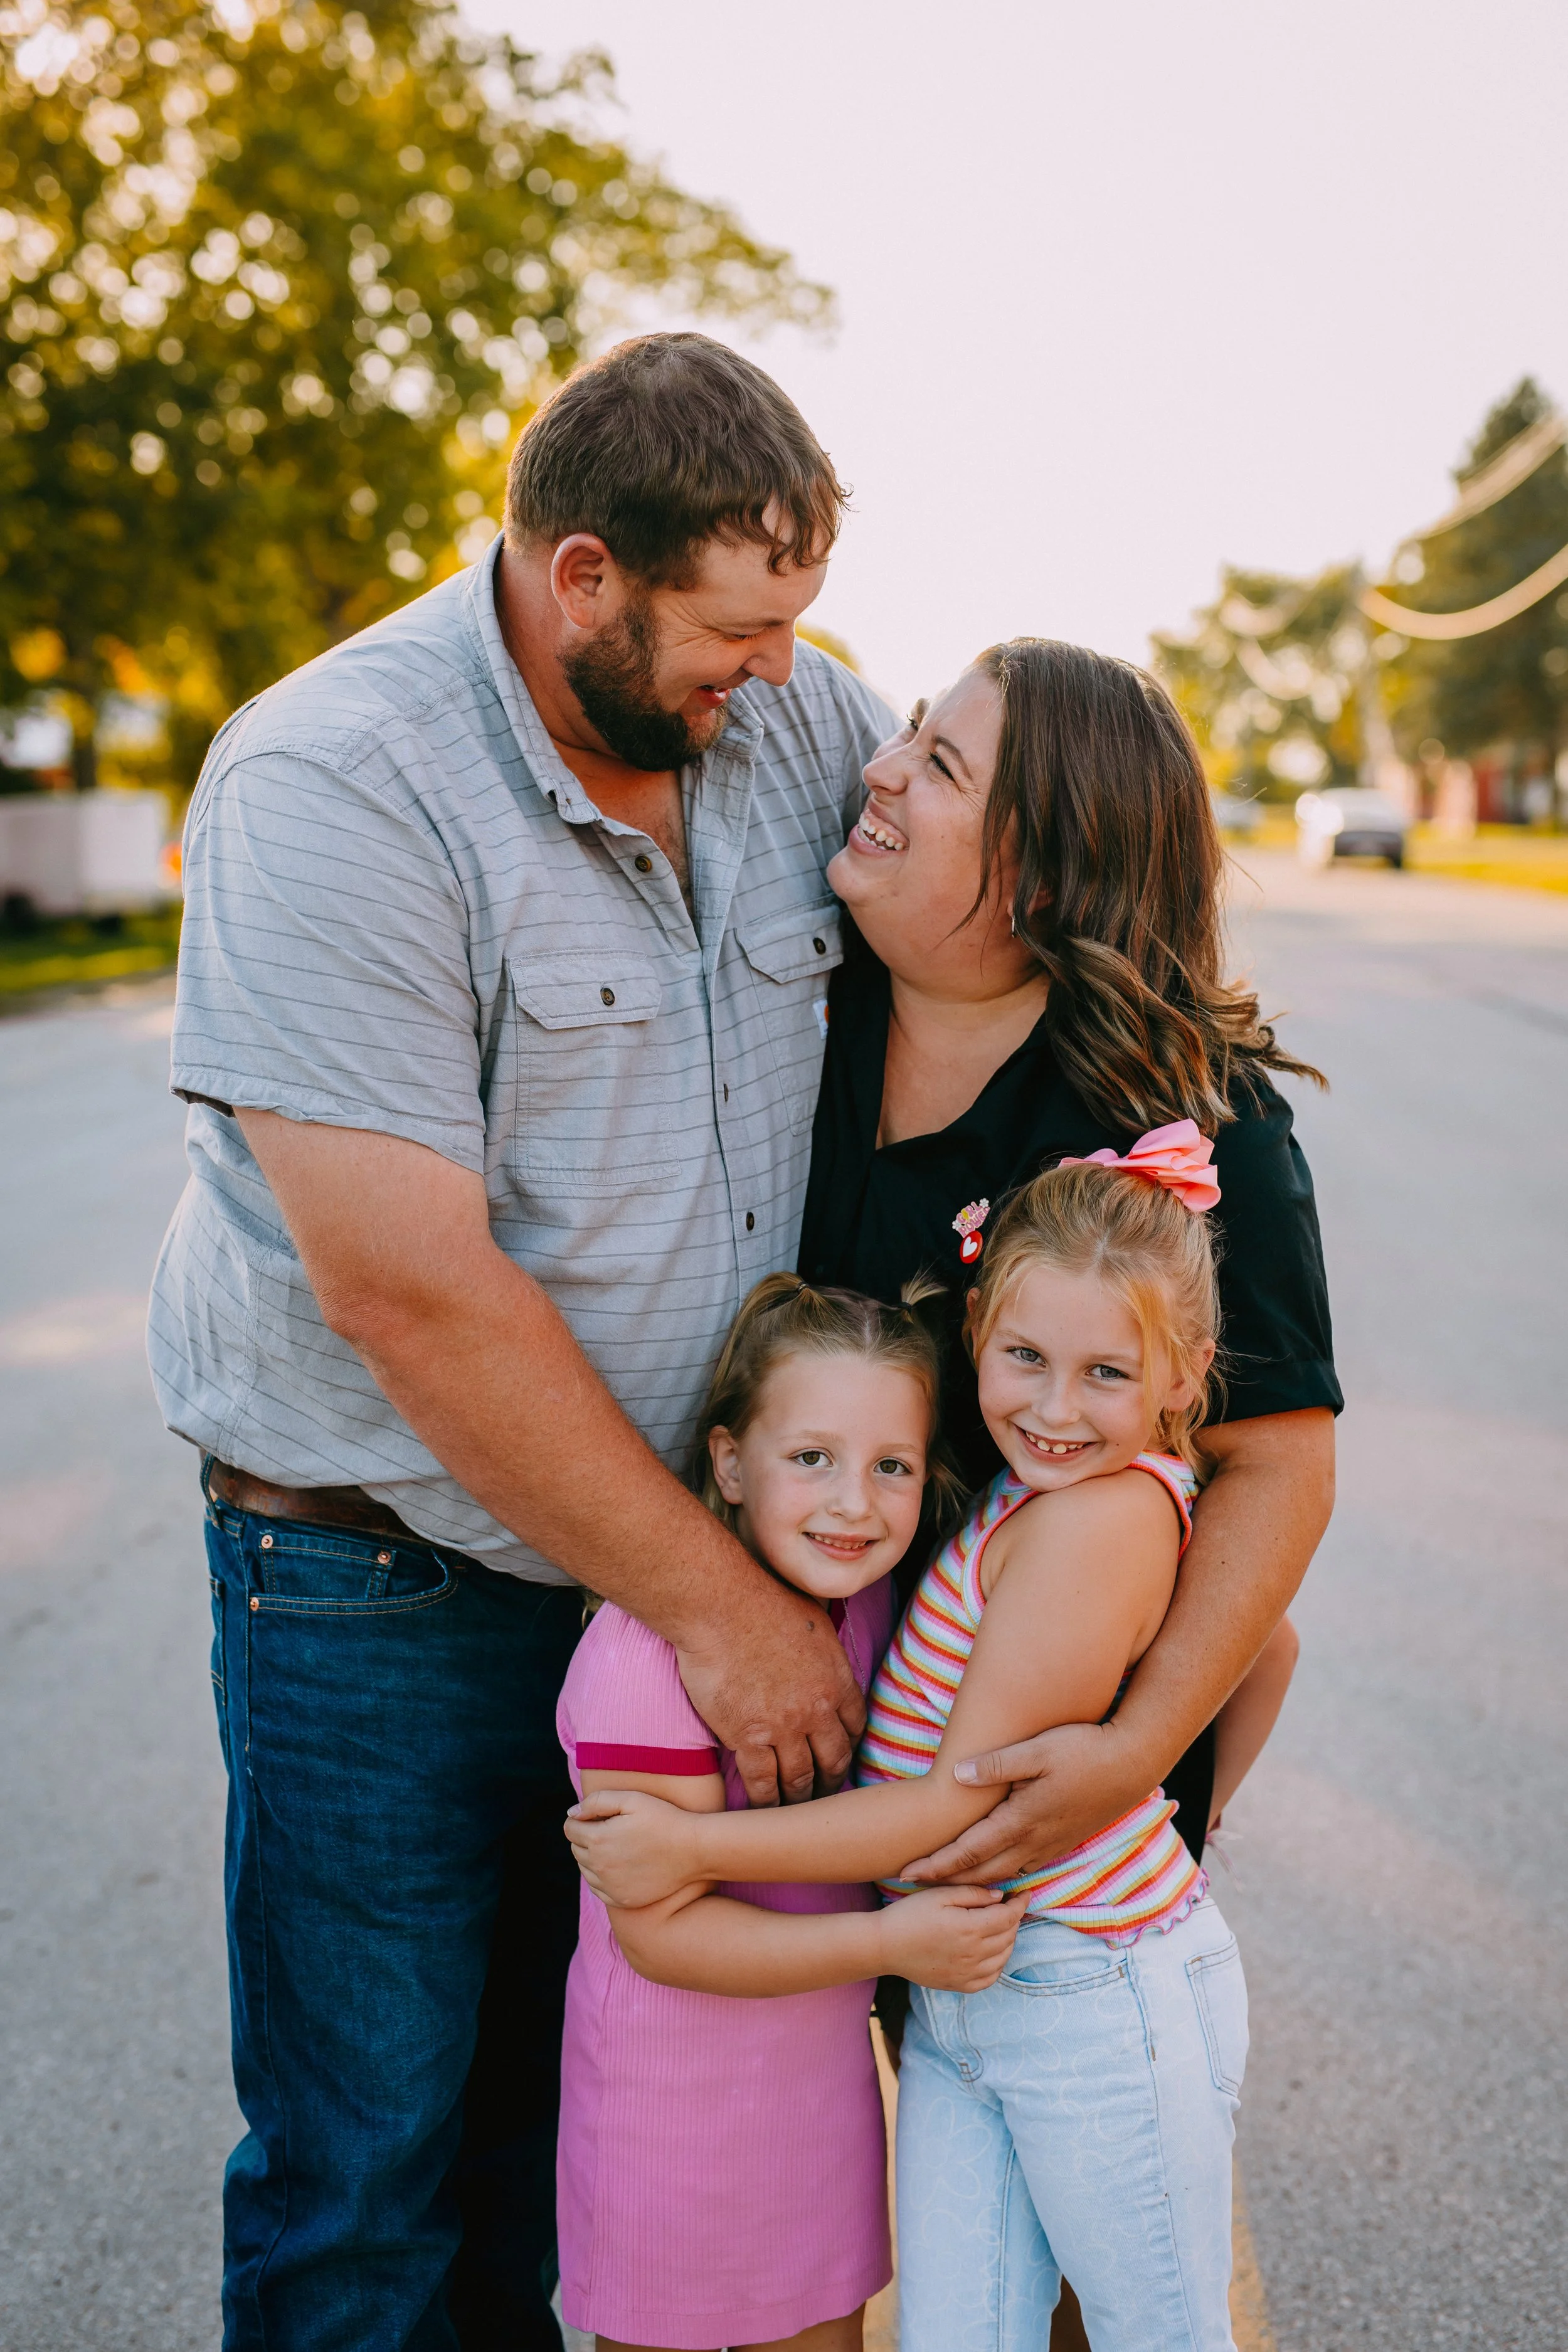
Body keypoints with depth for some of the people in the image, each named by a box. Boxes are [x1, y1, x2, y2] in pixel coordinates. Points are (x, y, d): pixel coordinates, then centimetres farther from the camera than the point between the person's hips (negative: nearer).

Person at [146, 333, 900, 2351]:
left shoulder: (801, 720, -1)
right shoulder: (329, 786, -20)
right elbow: (408, 1291, -23)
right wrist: (719, 1607, -17)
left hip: (684, 1545, 6)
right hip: (384, 1592, -5)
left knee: (570, 2128, 20)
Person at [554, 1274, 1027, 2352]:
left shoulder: (870, 1600, -5)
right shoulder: (649, 1654, -27)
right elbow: (662, 1932, -23)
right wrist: (886, 1941, -27)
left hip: (824, 2058, 6)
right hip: (674, 2089, -6)